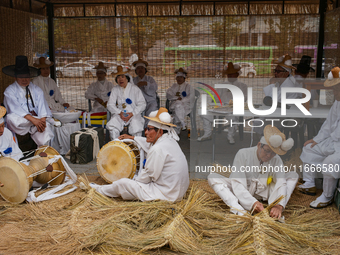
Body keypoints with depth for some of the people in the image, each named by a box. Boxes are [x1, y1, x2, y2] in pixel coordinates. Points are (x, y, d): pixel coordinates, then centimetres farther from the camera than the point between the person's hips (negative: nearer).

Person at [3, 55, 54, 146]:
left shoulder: (37, 90, 16)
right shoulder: (10, 91, 4)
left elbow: (42, 105, 2)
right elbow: (16, 108, -12)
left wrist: (43, 120, -21)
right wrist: (33, 119, -27)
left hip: (37, 119, 2)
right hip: (20, 120, -2)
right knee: (10, 118, -36)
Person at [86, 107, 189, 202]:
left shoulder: (158, 149, -24)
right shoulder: (169, 141, 6)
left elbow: (149, 175, -18)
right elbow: (150, 144, 27)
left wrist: (135, 179, 2)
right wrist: (132, 138, 40)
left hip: (165, 194, -9)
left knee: (123, 183, 3)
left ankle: (99, 190, 30)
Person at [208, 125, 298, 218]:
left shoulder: (277, 161, -11)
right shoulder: (243, 154, -21)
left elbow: (281, 184, -24)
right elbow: (238, 184, -29)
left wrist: (279, 206, -44)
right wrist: (252, 203, -45)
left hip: (263, 193, 2)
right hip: (242, 193, -2)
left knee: (293, 175, -13)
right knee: (212, 177, -27)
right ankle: (239, 210, -46)